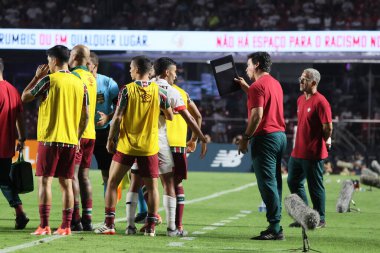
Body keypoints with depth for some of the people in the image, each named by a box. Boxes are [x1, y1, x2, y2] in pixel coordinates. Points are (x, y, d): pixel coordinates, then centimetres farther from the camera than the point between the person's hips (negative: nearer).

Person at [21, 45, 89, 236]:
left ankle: (44, 226, -8)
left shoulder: (48, 80, -8)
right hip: (70, 140, 5)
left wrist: (37, 77, 11)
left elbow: (24, 98, 2)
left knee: (45, 181, -2)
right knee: (66, 183, 7)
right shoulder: (79, 83, 8)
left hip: (49, 139, -5)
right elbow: (85, 116, 9)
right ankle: (66, 226, 6)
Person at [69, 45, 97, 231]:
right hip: (90, 132, 8)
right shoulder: (92, 78, 15)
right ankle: (87, 219, 9)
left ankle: (75, 219, -9)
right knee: (84, 176, 11)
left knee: (72, 175, -6)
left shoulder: (74, 75, -10)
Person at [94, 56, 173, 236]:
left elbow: (117, 117, -10)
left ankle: (109, 224, 4)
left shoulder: (127, 90, -8)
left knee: (112, 183, 8)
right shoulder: (158, 91, -2)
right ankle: (151, 226, 4)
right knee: (151, 186, 7)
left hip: (126, 146, -2)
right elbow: (170, 116, 3)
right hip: (150, 147, 2)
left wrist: (110, 139, 1)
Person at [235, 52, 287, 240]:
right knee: (275, 182, 11)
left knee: (267, 183, -9)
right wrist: (246, 88, 32)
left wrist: (245, 138, -14)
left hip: (265, 137, -9)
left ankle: (274, 228, -12)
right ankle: (276, 227, 12)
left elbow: (257, 114, -19)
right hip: (280, 135, 9)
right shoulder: (275, 84, 17)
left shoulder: (258, 86, -11)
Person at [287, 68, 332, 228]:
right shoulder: (300, 100, 13)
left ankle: (320, 219, 9)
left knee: (315, 187, -1)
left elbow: (328, 127, -16)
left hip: (313, 154, -9)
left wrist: (323, 142, -1)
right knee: (293, 182, 13)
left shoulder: (320, 102, -15)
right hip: (297, 152, 9)